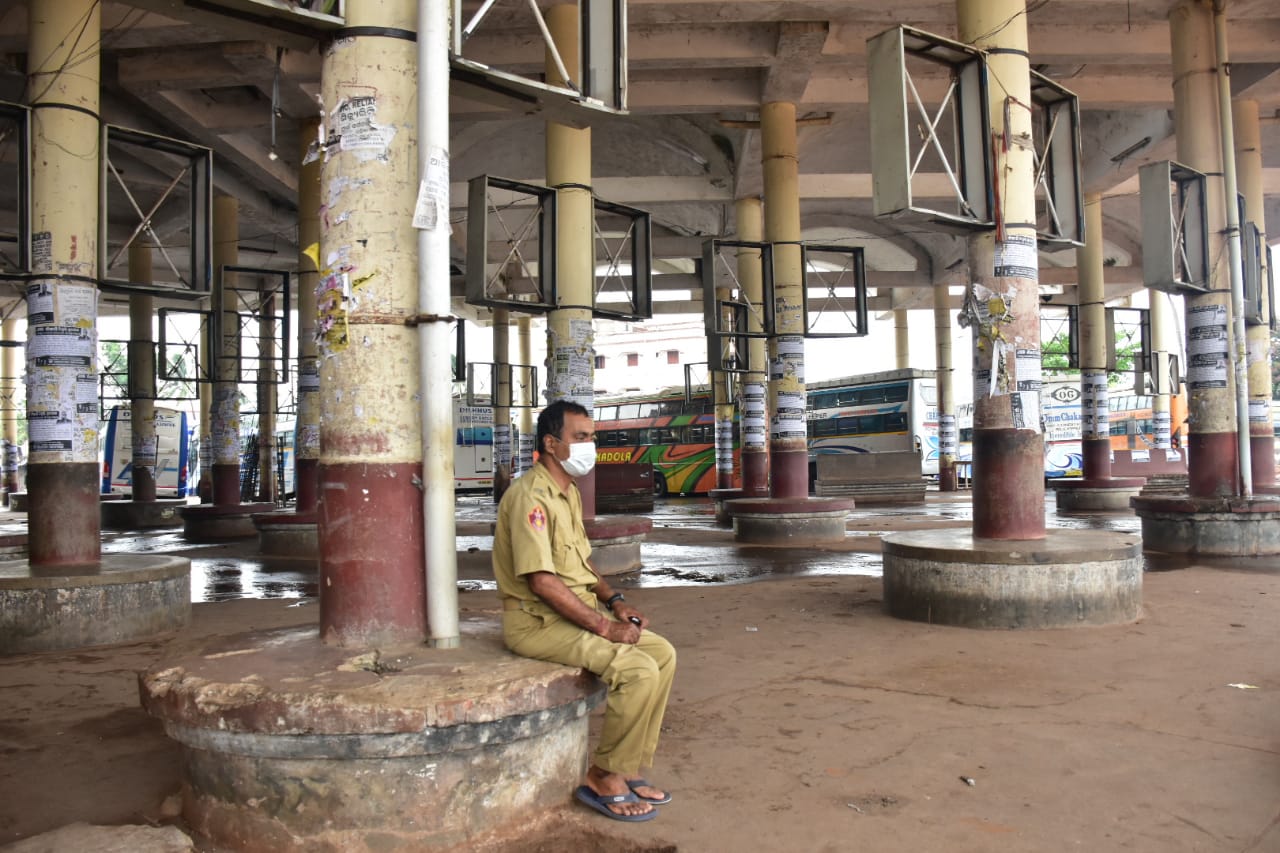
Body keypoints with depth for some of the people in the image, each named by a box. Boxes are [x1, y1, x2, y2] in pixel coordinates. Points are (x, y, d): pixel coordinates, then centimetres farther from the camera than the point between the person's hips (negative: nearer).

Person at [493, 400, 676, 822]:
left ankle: (630, 768, 9)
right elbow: (541, 581, -25)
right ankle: (605, 779, -4)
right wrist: (603, 627, -21)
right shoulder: (531, 496, -19)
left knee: (663, 654, 2)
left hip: (578, 612, 10)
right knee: (638, 671, -22)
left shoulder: (569, 493, 14)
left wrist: (614, 601, 6)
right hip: (538, 621, -10)